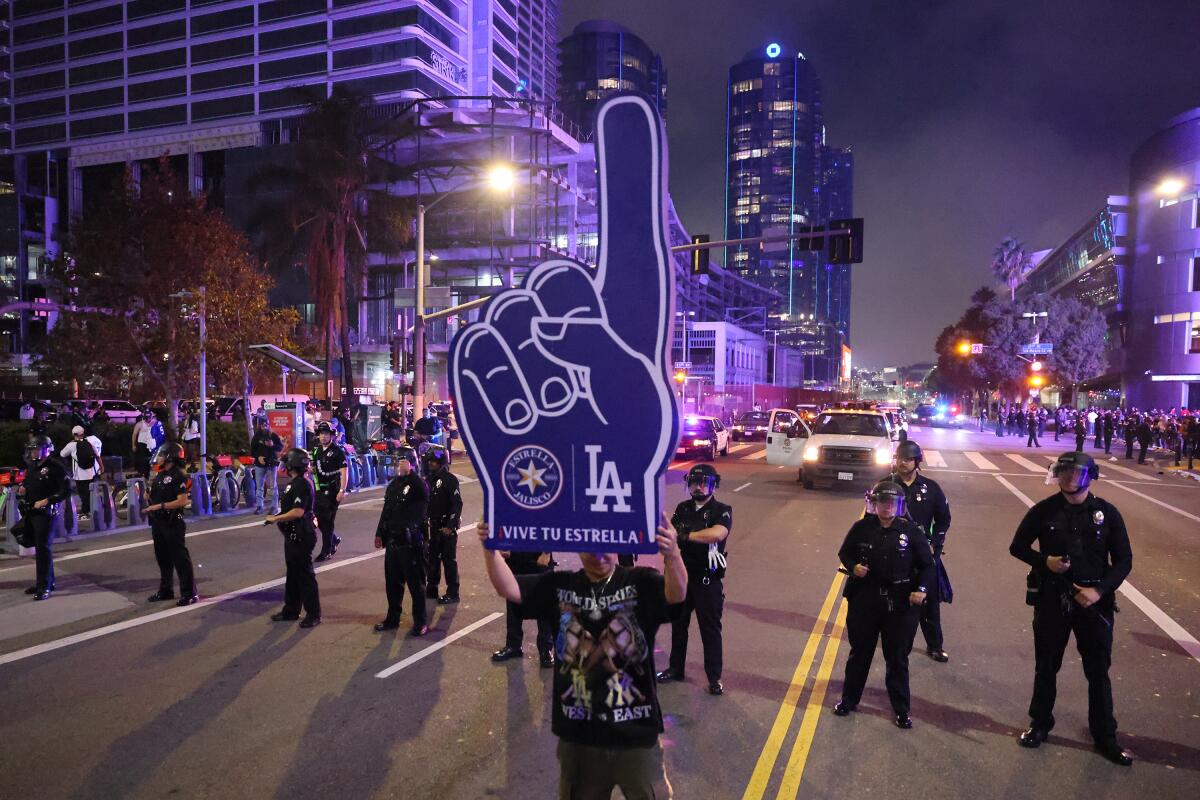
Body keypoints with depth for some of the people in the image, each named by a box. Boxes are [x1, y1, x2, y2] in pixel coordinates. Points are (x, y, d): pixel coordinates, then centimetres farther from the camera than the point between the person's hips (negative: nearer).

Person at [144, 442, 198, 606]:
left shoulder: (178, 476, -14)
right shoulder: (159, 475, 14)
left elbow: (182, 501, -20)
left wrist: (159, 506, -22)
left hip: (173, 523, -9)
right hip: (158, 522, 9)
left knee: (181, 559, -5)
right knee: (163, 558, 17)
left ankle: (189, 593, 0)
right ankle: (165, 590, 29)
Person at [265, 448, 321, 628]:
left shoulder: (301, 485, -20)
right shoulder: (294, 483, 13)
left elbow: (298, 512, -27)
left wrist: (276, 518, -18)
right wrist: (276, 516, 11)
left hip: (301, 536, -11)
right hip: (293, 535, 11)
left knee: (304, 574, -3)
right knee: (293, 573, 18)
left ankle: (313, 614, 5)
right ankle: (291, 610, 29)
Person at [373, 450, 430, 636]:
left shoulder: (417, 484, -10)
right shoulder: (393, 485, 13)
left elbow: (425, 494, -35)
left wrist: (409, 473, -33)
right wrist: (380, 534, 19)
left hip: (411, 542, -7)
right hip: (393, 541, 7)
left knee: (415, 583, 1)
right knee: (392, 582, 16)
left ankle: (420, 622, 11)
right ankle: (392, 618, 30)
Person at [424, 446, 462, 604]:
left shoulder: (450, 480, -13)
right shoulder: (428, 479, 11)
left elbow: (457, 504, -17)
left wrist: (450, 525, -20)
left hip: (447, 527, -7)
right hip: (433, 526, 8)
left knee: (449, 559, -1)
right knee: (432, 558, 14)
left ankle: (452, 593, 6)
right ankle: (432, 588, 26)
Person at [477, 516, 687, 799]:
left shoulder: (640, 583, -10)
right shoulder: (559, 585, -1)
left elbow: (677, 594, -29)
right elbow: (508, 588, -9)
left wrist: (672, 554, -51)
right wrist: (490, 548, -29)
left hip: (635, 735, -3)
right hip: (578, 735, 3)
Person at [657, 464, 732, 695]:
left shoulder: (721, 511, -9)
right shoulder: (683, 508, 7)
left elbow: (717, 533, -29)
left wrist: (686, 535, -25)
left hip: (708, 579, -5)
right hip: (682, 574, 5)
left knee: (710, 629, 3)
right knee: (678, 624, 16)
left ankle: (714, 677, 15)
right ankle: (675, 668, 31)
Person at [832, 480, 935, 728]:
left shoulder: (910, 531, -7)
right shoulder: (861, 528, -5)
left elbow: (927, 565, 0)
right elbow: (844, 553, 8)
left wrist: (921, 589, -15)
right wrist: (853, 567, -12)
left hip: (900, 604, -1)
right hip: (864, 600, 1)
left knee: (898, 658, 11)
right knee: (859, 653, 15)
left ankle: (901, 709, 26)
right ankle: (849, 699, 32)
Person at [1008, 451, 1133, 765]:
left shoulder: (1106, 512, -5)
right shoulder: (1044, 510, -5)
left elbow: (1123, 560, -1)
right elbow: (1017, 547, 4)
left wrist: (1100, 590, -15)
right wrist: (1044, 560, -15)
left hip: (1093, 601, 0)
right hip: (1051, 599, 0)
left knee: (1098, 671, 10)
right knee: (1046, 667, 13)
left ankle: (1105, 737, 26)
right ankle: (1040, 724, 30)